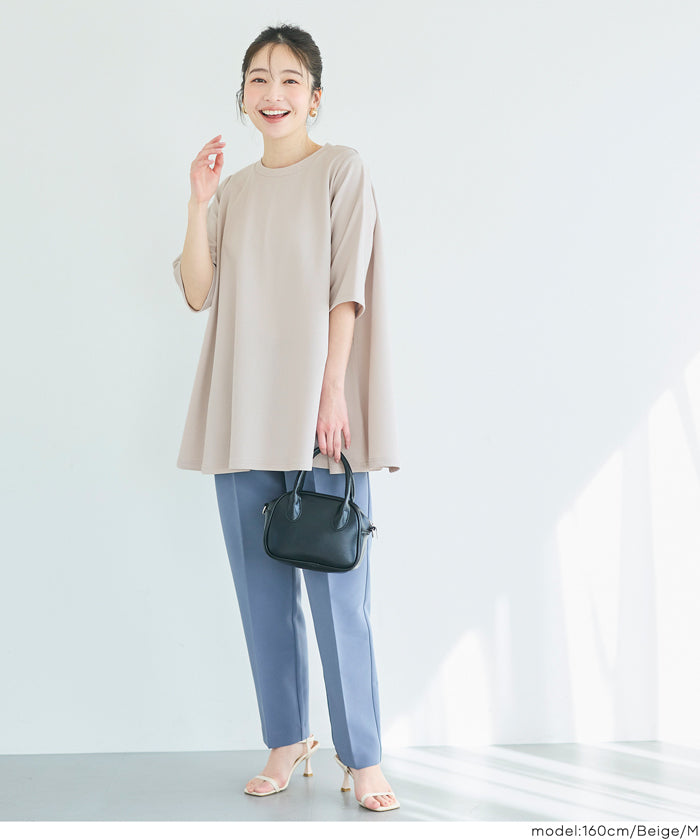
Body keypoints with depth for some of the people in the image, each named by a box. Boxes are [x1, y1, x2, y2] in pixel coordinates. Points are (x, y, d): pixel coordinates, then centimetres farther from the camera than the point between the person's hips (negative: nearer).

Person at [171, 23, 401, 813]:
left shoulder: (341, 169, 3)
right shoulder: (233, 189, 17)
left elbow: (347, 289, -5)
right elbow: (198, 295, 9)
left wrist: (332, 392, -13)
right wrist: (199, 202, 0)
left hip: (315, 406, -5)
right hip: (242, 413, 5)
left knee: (336, 587, -6)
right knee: (261, 587, 8)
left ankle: (362, 756, 6)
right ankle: (287, 739, 21)